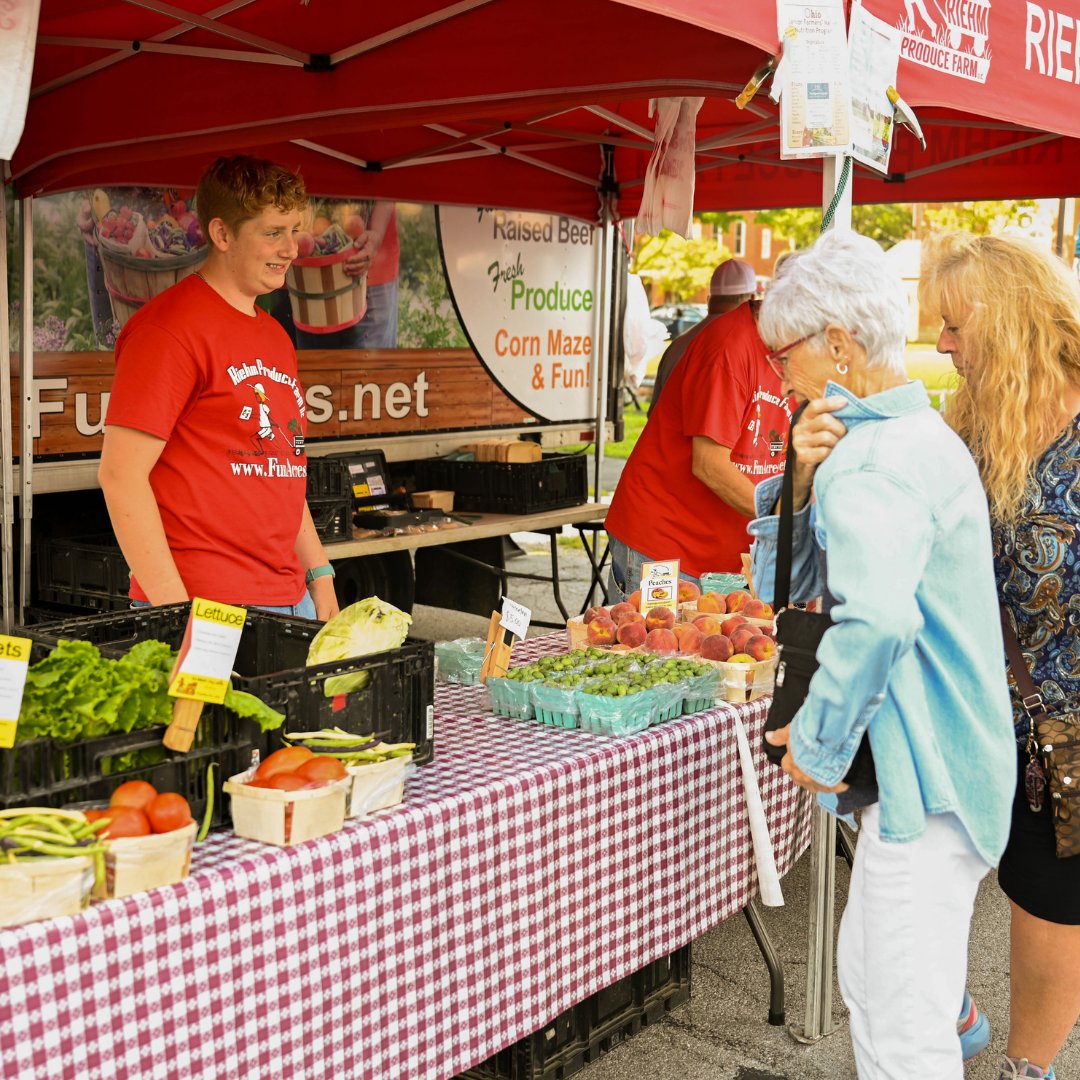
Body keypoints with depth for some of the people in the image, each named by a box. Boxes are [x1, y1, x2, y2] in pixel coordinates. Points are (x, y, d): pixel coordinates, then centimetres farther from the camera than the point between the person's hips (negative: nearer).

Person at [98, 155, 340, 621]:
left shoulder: (275, 337, 16)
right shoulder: (169, 326, -11)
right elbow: (120, 475, -15)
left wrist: (318, 573, 14)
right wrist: (177, 609, -19)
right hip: (204, 606, -8)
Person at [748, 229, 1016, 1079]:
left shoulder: (871, 459, -20)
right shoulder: (918, 435, 13)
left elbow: (875, 621, -38)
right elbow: (786, 584, 13)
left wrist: (817, 744, -23)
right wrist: (804, 482, -5)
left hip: (925, 784, -11)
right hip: (938, 772, 11)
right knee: (868, 978, 23)